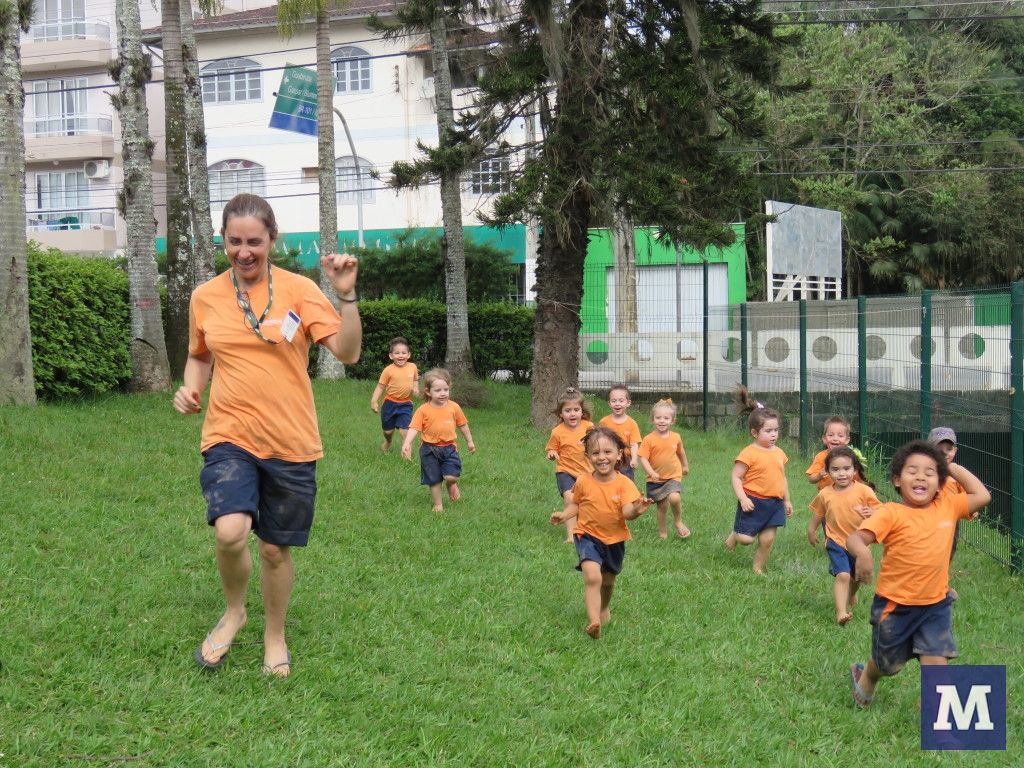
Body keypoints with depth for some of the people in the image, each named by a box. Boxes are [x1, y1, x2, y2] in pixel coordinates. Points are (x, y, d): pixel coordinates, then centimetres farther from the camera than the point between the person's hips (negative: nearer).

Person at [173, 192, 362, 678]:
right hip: (229, 437, 1)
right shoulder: (205, 297, 3)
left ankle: (275, 637, 35)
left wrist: (346, 295, -25)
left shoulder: (299, 290, -5)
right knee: (230, 532, -23)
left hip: (291, 444, 0)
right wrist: (191, 388, 0)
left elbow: (347, 352, -12)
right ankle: (233, 612, 8)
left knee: (276, 548, 10)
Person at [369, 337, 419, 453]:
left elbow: (415, 380, 13)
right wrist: (373, 401, -15)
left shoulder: (413, 367, -5)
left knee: (405, 428, -11)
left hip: (406, 404, 1)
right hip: (390, 403, -1)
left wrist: (416, 388, -7)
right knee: (387, 429, 16)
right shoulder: (388, 370, -15)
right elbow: (380, 386, -9)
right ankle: (388, 442, 49)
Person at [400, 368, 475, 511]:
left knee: (452, 477, -12)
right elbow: (414, 428, -14)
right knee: (434, 480, 7)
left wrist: (469, 441, 19)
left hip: (449, 447, 1)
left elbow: (463, 424, 10)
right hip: (430, 449, -1)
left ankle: (451, 485, 24)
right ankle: (437, 504, 25)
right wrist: (407, 443, -29)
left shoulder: (454, 407, -3)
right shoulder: (423, 410, -10)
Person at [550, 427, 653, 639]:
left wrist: (636, 510, -44)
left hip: (615, 539, 2)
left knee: (608, 580, 22)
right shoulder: (583, 482, -10)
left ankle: (604, 609, 51)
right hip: (588, 536, -2)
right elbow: (575, 504, 5)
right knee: (592, 576, -25)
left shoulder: (624, 483, -13)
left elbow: (627, 512, -21)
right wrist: (564, 515, -14)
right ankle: (594, 621, -24)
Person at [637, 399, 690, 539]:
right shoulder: (649, 439, -13)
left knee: (674, 498, -24)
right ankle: (663, 533, 29)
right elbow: (643, 459, -15)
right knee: (662, 506, 9)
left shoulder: (676, 437, -2)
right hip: (656, 479, 0)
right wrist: (651, 473, -27)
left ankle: (678, 521, 3)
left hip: (673, 476, 0)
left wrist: (685, 465, 30)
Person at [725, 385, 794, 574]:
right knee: (746, 539, -2)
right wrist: (742, 498, -22)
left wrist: (787, 500, 19)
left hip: (774, 502, 6)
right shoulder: (749, 454, -14)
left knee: (768, 539, 6)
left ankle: (758, 569, 23)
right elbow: (736, 477, -13)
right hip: (754, 502, -5)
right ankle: (734, 536, 31)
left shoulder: (779, 453, 7)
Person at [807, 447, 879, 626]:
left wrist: (872, 513, -36)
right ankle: (841, 612, -21)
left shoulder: (864, 491, -14)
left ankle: (851, 595, 55)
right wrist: (811, 531, 17)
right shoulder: (825, 494, -7)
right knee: (842, 575, -19)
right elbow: (817, 514, 10)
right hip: (836, 542, -1)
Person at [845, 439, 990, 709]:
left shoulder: (947, 507, -2)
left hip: (936, 605, 3)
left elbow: (982, 496, 4)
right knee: (888, 664, 18)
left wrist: (955, 469, 1)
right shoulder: (891, 513, -18)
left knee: (937, 663, -8)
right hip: (895, 605, -2)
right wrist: (863, 553, -50)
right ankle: (865, 677, 53)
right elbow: (854, 538, -28)